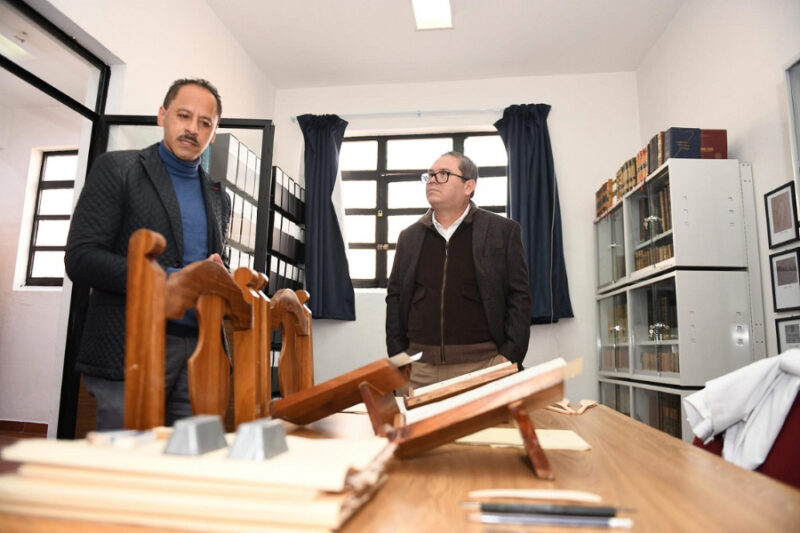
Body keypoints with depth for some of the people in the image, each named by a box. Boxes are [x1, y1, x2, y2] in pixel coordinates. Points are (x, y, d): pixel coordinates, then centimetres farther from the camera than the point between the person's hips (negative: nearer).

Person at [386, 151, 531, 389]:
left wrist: (510, 355, -9)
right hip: (419, 367, 3)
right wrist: (397, 355, 4)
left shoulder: (502, 231, 1)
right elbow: (395, 297, 12)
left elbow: (519, 296, -1)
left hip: (482, 364, -2)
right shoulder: (409, 236, 10)